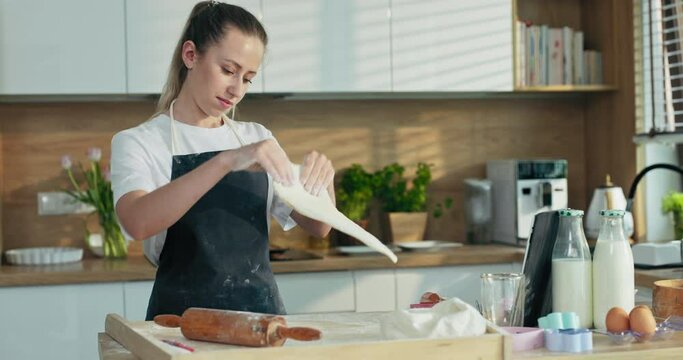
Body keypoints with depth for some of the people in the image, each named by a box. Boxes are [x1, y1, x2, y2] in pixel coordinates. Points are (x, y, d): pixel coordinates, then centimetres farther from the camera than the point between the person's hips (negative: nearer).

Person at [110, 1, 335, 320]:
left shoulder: (257, 138, 13)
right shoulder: (138, 143, -2)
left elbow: (317, 227, 11)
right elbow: (137, 222, -22)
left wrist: (321, 181, -10)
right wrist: (226, 161, -31)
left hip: (263, 311, 4)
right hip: (183, 316, -3)